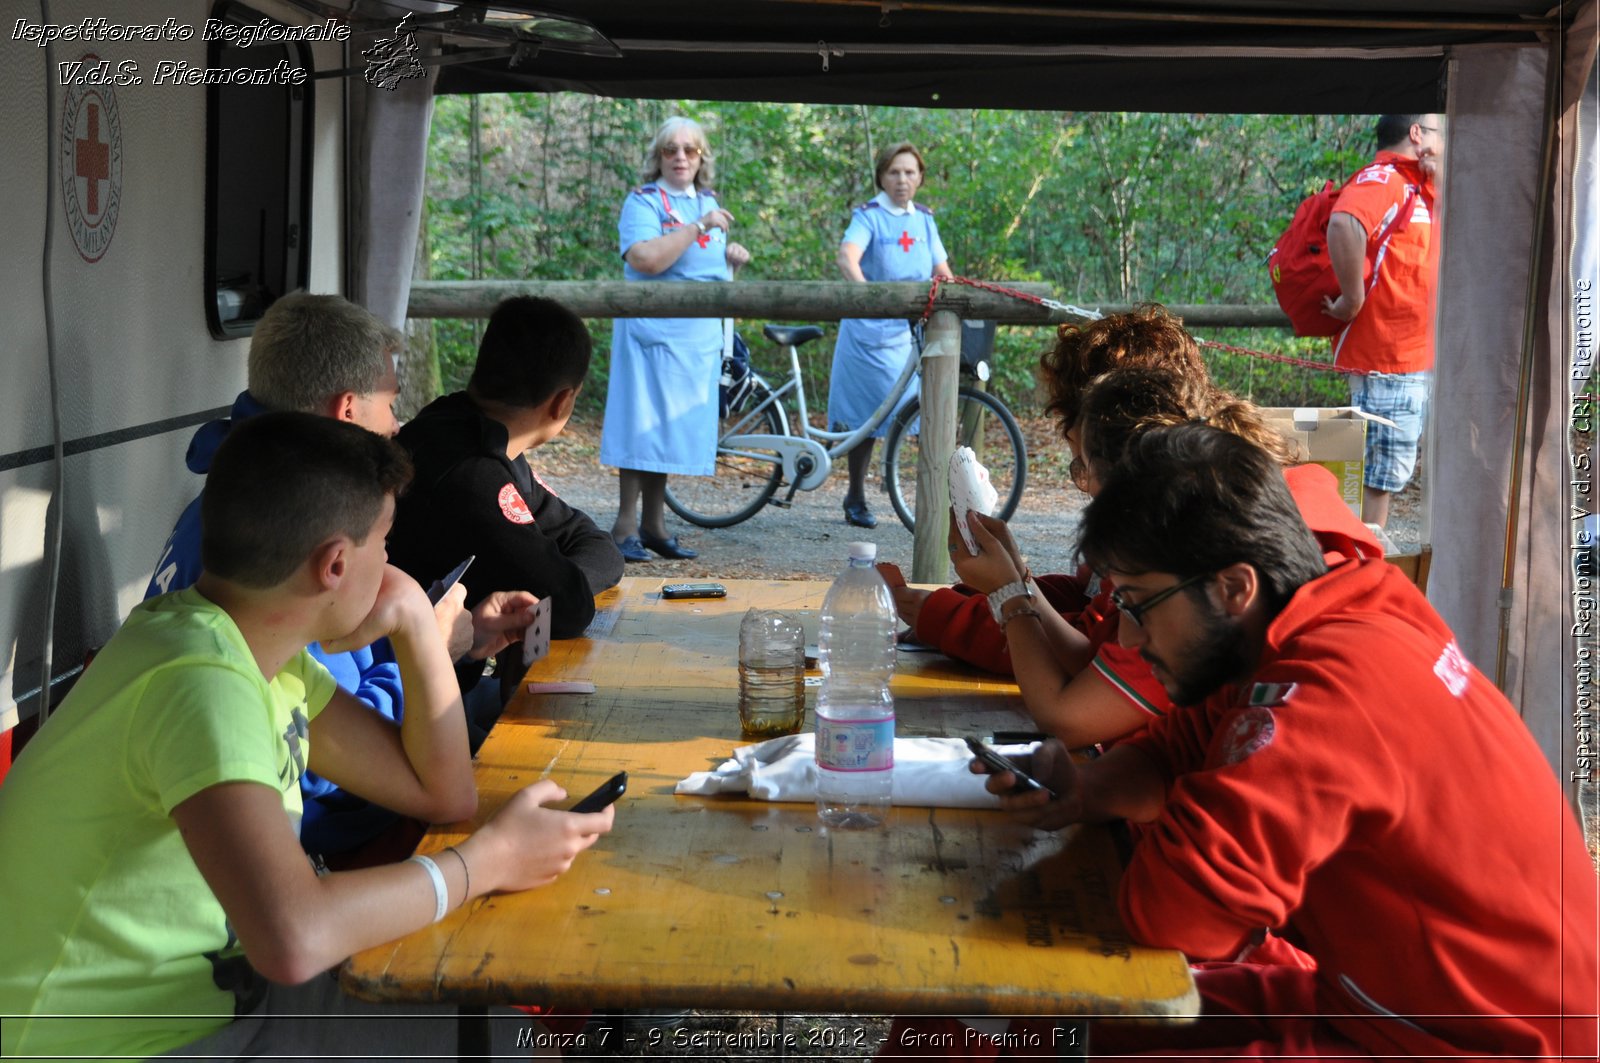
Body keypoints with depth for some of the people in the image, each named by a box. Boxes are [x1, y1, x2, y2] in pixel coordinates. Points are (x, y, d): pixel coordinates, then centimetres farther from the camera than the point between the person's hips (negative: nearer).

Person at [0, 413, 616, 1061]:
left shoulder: (260, 646, 3)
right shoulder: (201, 679, -27)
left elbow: (443, 795, 8)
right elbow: (293, 939, -38)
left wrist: (413, 617, -4)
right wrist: (489, 860, -24)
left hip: (211, 993, 9)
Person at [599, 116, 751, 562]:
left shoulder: (709, 203, 16)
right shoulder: (643, 201, -6)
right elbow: (646, 259, -23)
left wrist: (732, 255, 6)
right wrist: (698, 227, -20)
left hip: (700, 335, 7)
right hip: (653, 328, -7)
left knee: (675, 425, 9)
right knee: (644, 422, -6)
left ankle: (654, 525, 17)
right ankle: (626, 526, -1)